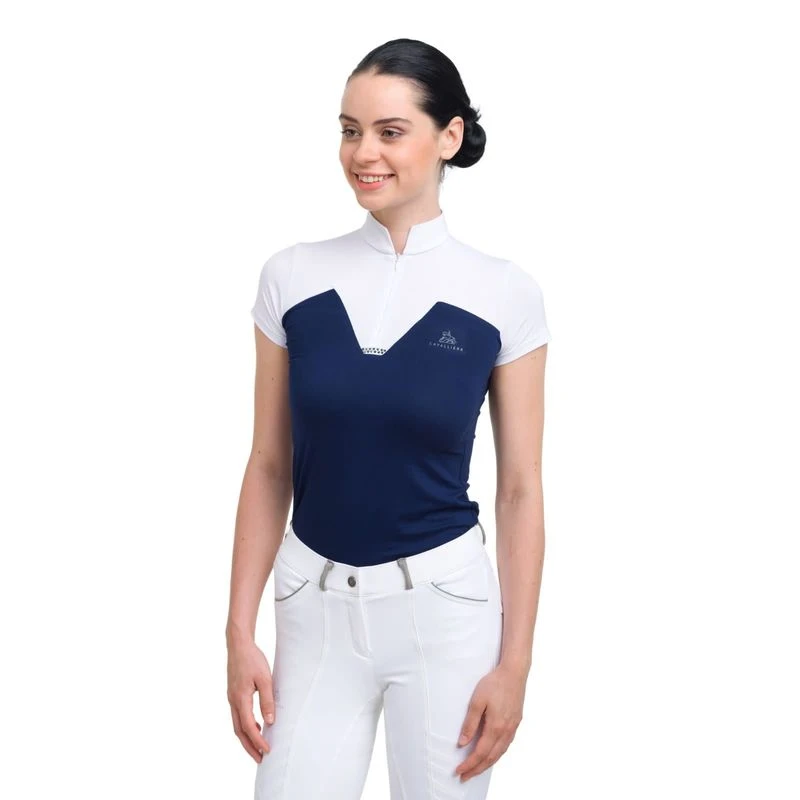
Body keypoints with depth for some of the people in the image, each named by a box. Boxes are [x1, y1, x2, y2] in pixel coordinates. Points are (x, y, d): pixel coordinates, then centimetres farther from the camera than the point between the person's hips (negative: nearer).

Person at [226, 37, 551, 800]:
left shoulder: (504, 294, -6)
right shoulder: (292, 277, -2)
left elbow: (520, 491, -3)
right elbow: (269, 469, 3)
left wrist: (514, 662, -5)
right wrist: (240, 633, 0)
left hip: (444, 606, -1)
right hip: (315, 605, 2)